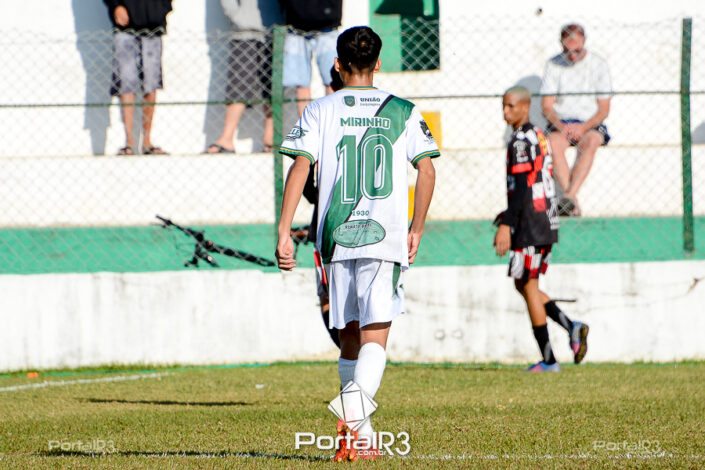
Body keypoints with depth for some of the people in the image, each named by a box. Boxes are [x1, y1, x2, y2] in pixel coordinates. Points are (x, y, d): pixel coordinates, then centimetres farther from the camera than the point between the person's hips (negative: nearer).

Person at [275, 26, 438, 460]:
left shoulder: (321, 111, 5)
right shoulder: (403, 111, 7)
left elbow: (301, 168, -4)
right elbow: (427, 170, 2)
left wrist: (284, 231, -5)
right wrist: (417, 228, 13)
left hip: (337, 236, 1)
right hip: (386, 236, -1)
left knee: (350, 334, 14)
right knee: (375, 337, -7)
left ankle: (357, 429, 18)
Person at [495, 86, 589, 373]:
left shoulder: (521, 141, -13)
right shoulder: (540, 137, 16)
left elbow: (521, 188, -20)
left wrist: (506, 224, -22)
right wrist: (511, 214, 26)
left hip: (530, 223, -9)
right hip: (548, 221, 9)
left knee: (528, 286, -3)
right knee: (525, 285, 16)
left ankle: (548, 360, -2)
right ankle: (571, 327, 1)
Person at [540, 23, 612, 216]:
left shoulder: (598, 65, 0)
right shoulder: (554, 65, 3)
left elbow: (604, 109, -1)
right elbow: (546, 106, 2)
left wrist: (583, 128, -17)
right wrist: (560, 126, -18)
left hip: (590, 124, -1)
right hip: (560, 122, 1)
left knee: (591, 141, -35)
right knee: (553, 142, -33)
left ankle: (569, 195, -45)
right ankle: (572, 202, -41)